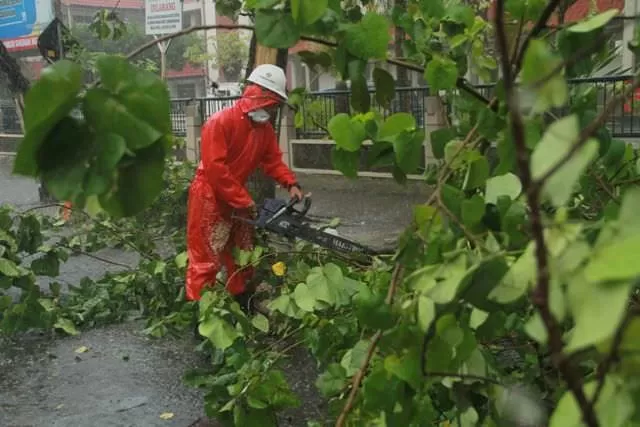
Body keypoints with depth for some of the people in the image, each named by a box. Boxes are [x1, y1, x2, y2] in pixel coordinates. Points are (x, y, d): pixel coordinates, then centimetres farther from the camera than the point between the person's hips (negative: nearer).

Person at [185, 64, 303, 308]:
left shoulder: (265, 129, 2)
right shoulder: (220, 122, -23)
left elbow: (273, 161, 6)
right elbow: (214, 168, -27)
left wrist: (291, 184, -13)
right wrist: (244, 200, -24)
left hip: (237, 201, 8)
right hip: (210, 198, -8)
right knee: (206, 260, -4)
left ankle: (242, 305, 33)